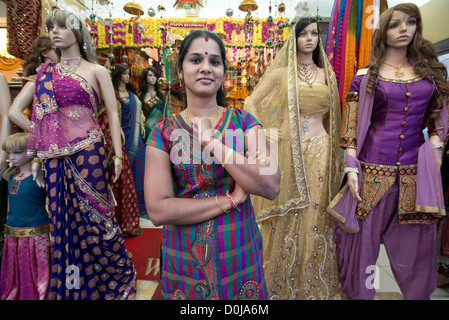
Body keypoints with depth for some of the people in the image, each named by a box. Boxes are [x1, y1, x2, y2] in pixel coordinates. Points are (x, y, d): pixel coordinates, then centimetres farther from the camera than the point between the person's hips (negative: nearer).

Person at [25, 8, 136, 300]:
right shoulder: (46, 73, 15)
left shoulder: (96, 71, 5)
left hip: (87, 151, -4)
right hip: (55, 155, 4)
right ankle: (71, 286, 26)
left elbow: (113, 113, -1)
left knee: (92, 213, 0)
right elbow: (40, 117, 14)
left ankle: (119, 274, 21)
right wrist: (36, 156, 8)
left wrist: (118, 154, -10)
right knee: (63, 217, 8)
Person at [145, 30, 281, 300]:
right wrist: (229, 199, -18)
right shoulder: (164, 131, -6)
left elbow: (271, 187, -17)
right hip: (184, 260, 0)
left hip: (239, 254, 1)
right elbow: (158, 211, -15)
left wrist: (213, 143, -21)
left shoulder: (243, 121, -4)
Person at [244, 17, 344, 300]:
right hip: (288, 151, -2)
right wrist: (263, 132, -4)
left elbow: (331, 115, 14)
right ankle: (283, 284, 26)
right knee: (287, 218, 5)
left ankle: (315, 285, 28)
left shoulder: (327, 74, 13)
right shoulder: (281, 73, 6)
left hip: (319, 151, 2)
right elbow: (251, 102, 8)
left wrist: (336, 155, 6)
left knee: (315, 218, 7)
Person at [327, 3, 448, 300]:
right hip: (373, 170, -3)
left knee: (416, 245, 11)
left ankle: (419, 294, 34)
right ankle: (360, 293, 28)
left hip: (416, 173, 3)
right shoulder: (365, 77, 1)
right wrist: (352, 168, -10)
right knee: (363, 239, 6)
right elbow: (351, 127, -2)